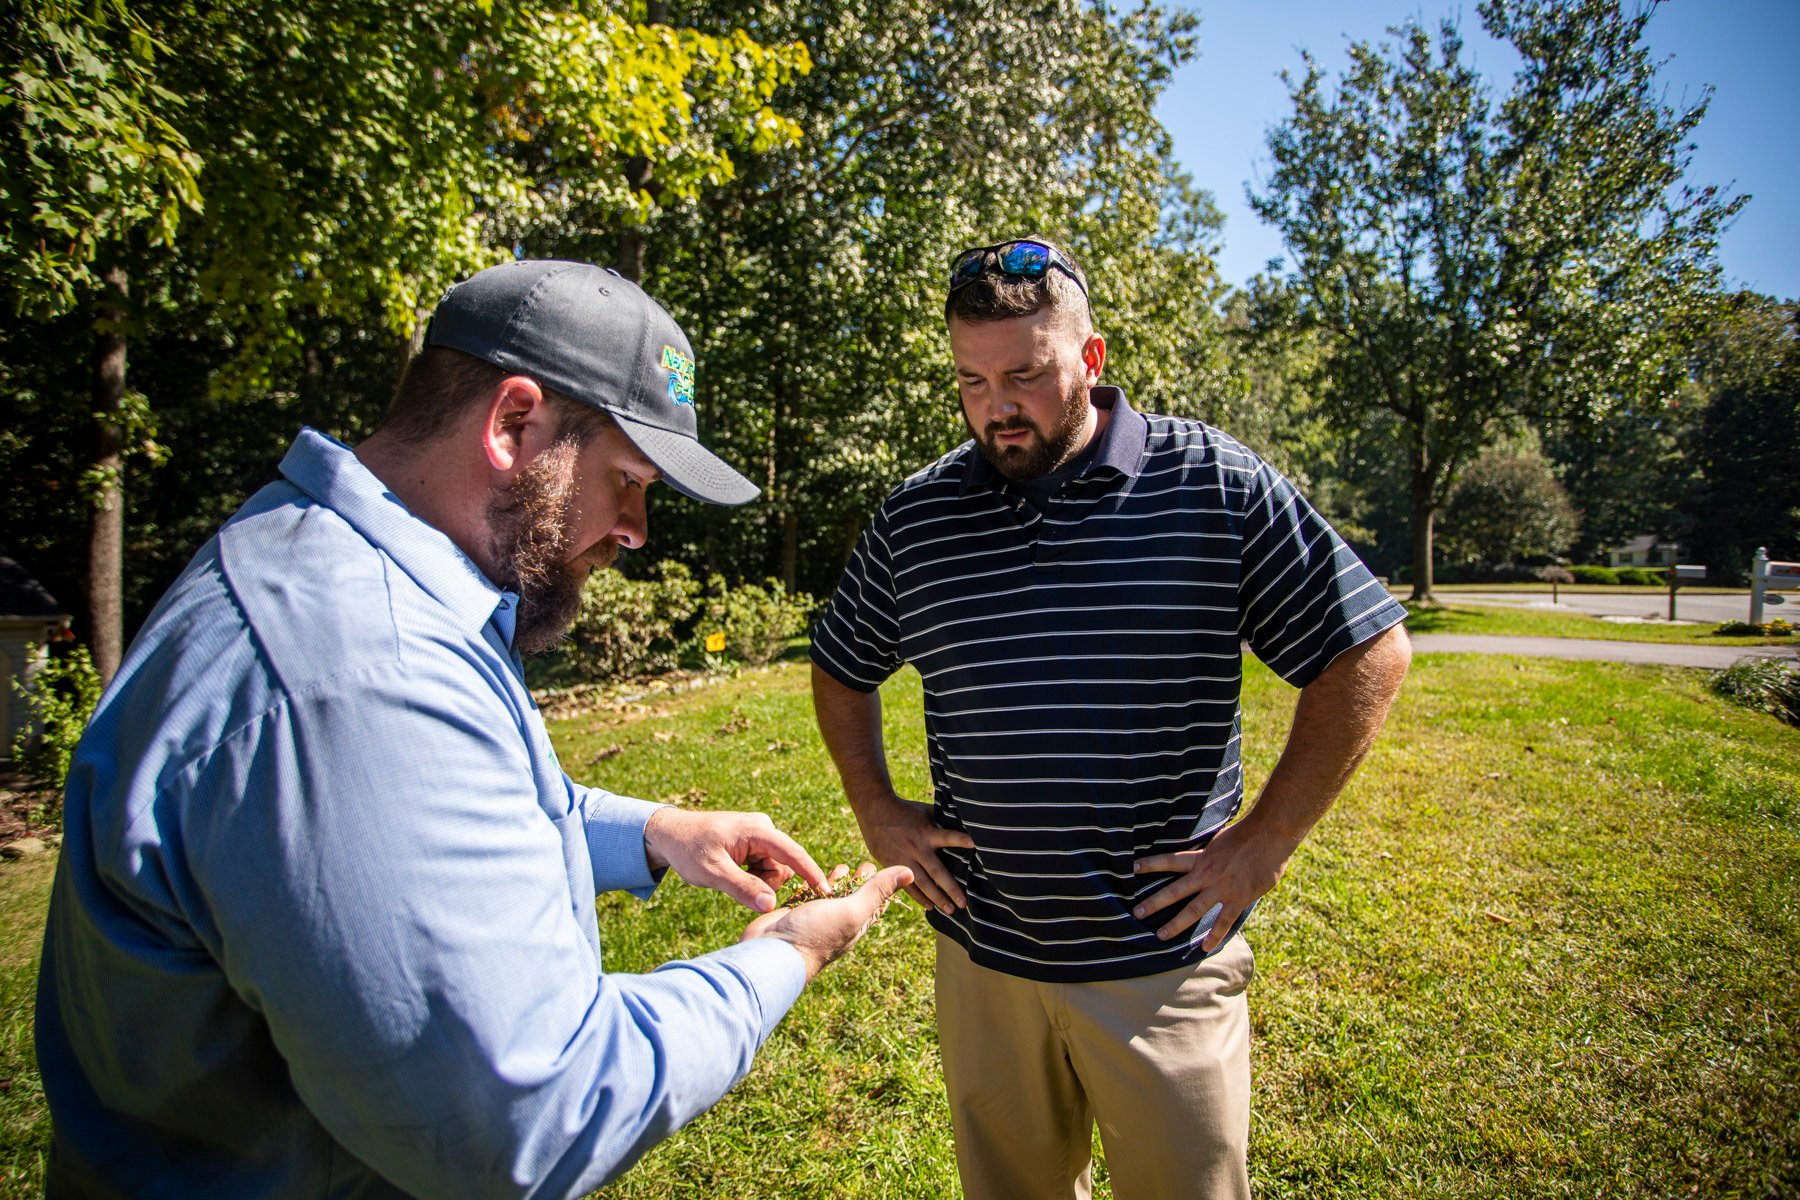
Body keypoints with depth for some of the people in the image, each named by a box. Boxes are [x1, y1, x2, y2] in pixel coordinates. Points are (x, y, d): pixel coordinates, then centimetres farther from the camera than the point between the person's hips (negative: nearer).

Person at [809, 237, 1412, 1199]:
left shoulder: (1216, 487, -9)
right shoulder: (913, 517, 1)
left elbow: (1367, 655, -6)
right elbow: (840, 669, 15)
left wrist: (1264, 842, -8)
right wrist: (876, 812, 5)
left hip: (1165, 959, -2)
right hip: (981, 954, 3)